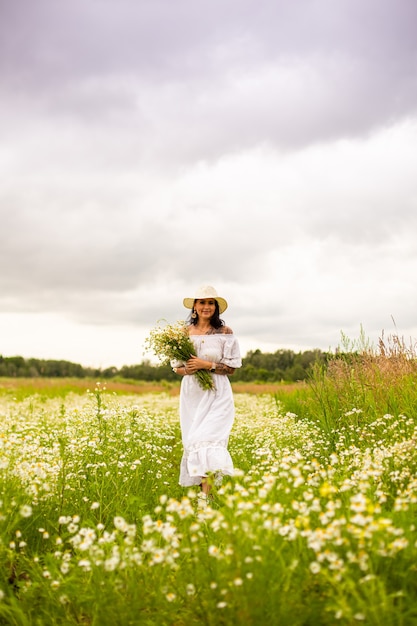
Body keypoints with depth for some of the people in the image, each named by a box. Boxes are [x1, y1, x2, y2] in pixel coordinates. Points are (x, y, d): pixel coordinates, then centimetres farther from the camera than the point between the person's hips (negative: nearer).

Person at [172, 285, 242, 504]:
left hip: (216, 395, -3)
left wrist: (207, 365, -16)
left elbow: (231, 367, -1)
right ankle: (203, 490, 12)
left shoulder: (225, 332, -1)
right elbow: (177, 367, 12)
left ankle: (205, 495, -18)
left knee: (207, 438, -16)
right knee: (193, 440, 2)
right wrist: (186, 369, -11)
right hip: (191, 395, 4)